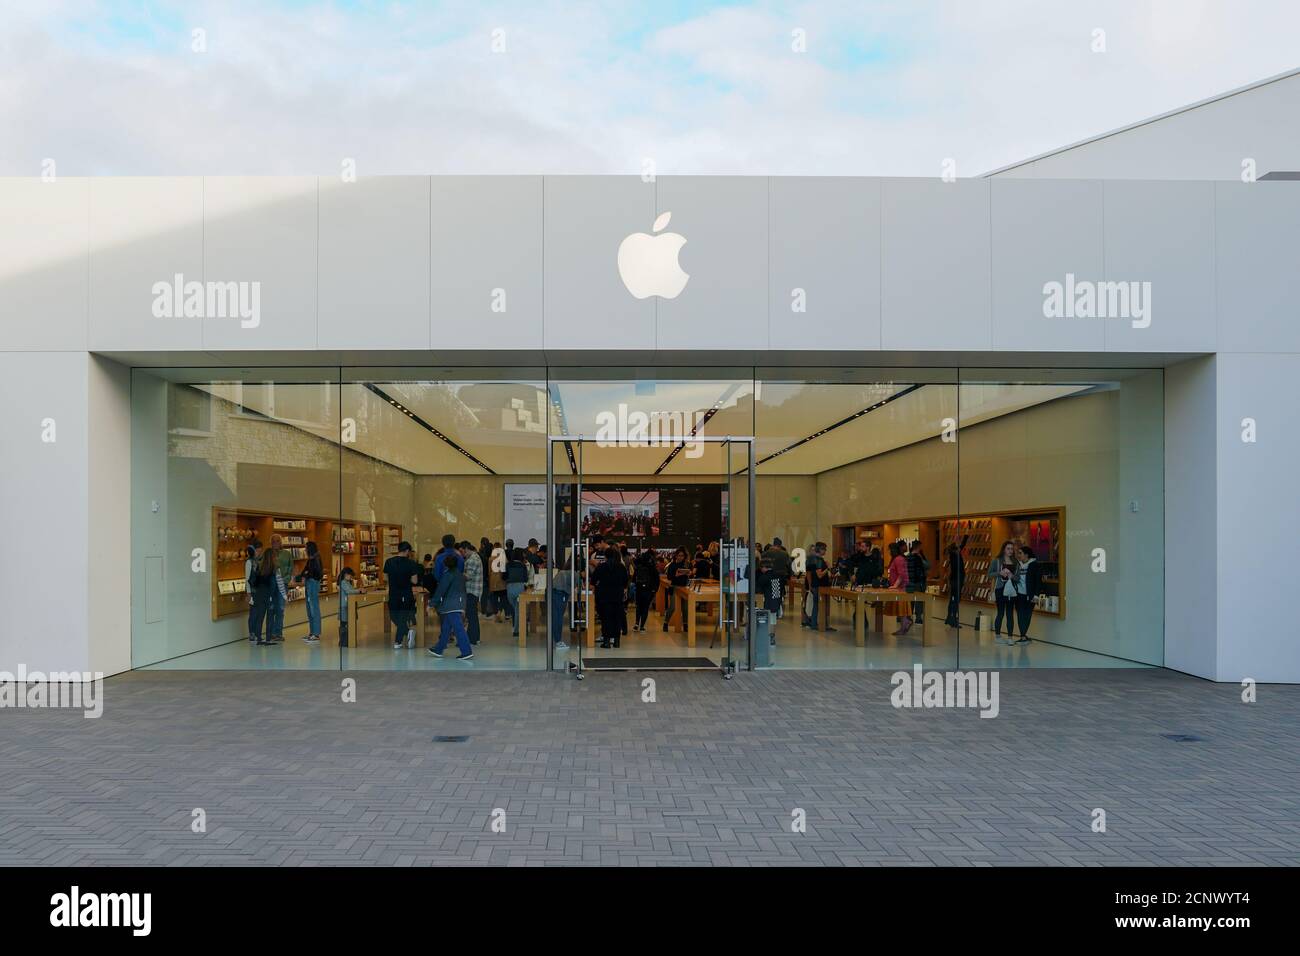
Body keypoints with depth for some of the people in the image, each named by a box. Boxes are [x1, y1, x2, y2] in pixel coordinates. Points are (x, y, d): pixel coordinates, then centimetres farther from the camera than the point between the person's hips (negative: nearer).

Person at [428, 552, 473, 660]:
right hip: (460, 603, 9)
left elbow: (441, 590, -11)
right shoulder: (460, 574, 14)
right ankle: (438, 649, 28)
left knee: (458, 628, -11)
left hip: (451, 605, -9)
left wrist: (433, 603, -5)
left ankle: (467, 652, -14)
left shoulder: (448, 574, -11)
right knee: (446, 628, 18)